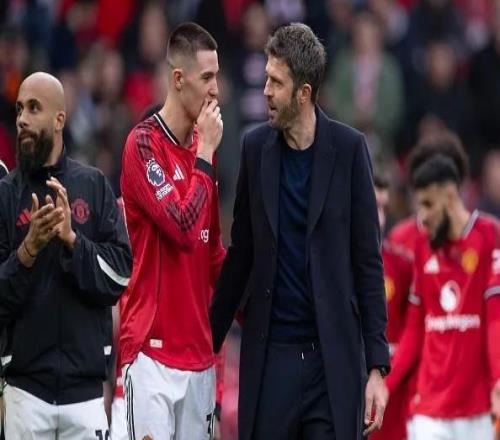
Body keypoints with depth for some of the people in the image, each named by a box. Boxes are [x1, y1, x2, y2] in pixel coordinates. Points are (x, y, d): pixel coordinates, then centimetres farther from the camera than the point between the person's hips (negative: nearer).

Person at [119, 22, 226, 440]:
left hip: (199, 352, 7)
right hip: (154, 349, -7)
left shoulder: (202, 148, 14)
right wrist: (205, 154, -10)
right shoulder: (143, 143, -9)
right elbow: (183, 226, -19)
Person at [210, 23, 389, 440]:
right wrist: (211, 340, 11)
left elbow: (368, 261, -1)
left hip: (334, 355, -2)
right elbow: (241, 256, 13)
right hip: (269, 354, 2)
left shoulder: (348, 148, -2)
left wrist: (377, 365, -6)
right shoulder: (255, 147, 5)